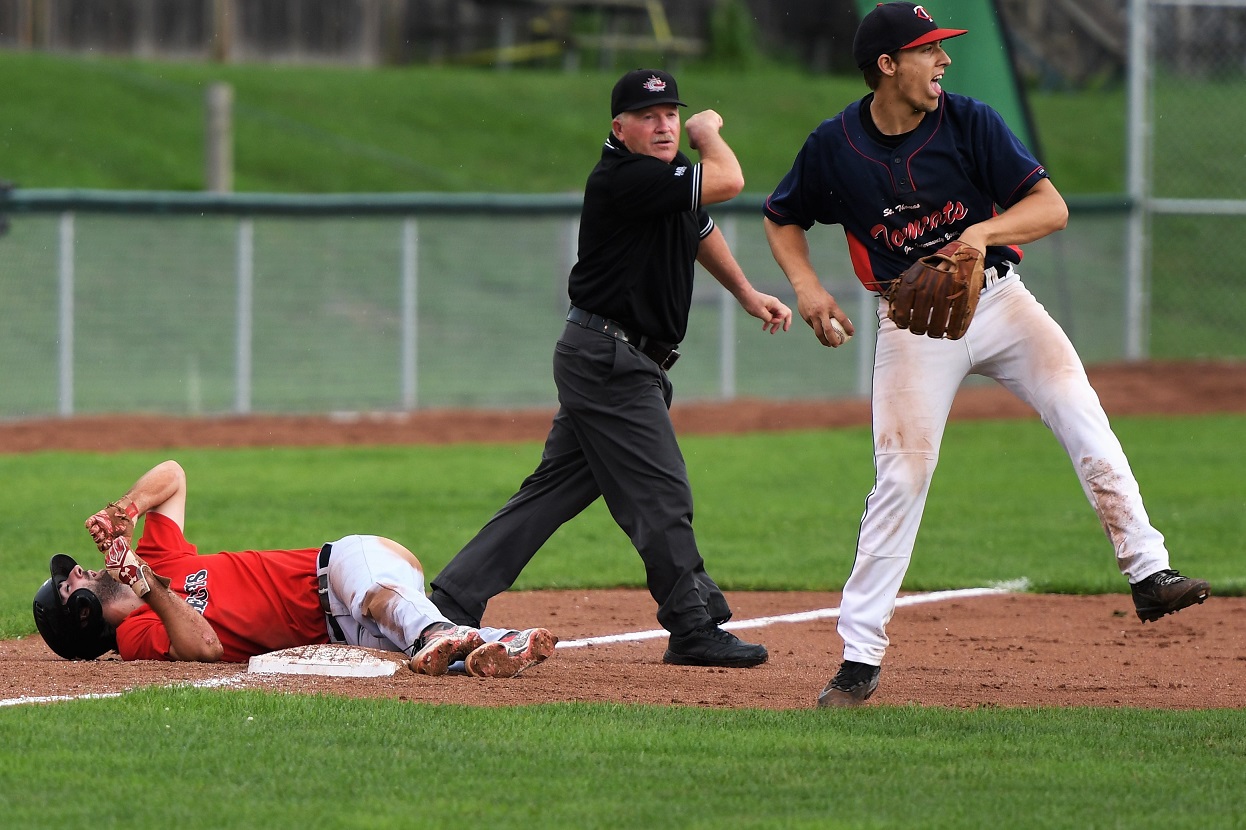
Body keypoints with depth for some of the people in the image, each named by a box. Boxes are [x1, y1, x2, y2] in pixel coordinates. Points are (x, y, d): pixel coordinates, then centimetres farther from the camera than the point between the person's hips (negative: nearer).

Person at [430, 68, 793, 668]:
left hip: (609, 363, 10)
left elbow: (700, 230, 33)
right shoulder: (621, 179, -19)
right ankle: (695, 629, 1)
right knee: (660, 496, -6)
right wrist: (709, 131, -3)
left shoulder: (671, 174, 12)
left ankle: (452, 603, 11)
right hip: (609, 361, -10)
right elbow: (728, 181, -23)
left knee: (554, 491, 10)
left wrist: (746, 293, 33)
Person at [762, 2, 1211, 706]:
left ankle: (1148, 572, -17)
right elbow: (782, 218, 11)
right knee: (902, 474, -8)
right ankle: (860, 659, -2)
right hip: (911, 321, -1)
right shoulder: (835, 146, -7)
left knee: (1081, 412, -18)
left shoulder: (969, 122, -8)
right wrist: (807, 287, -7)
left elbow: (1051, 206, -12)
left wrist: (984, 232, -31)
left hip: (996, 299, 1)